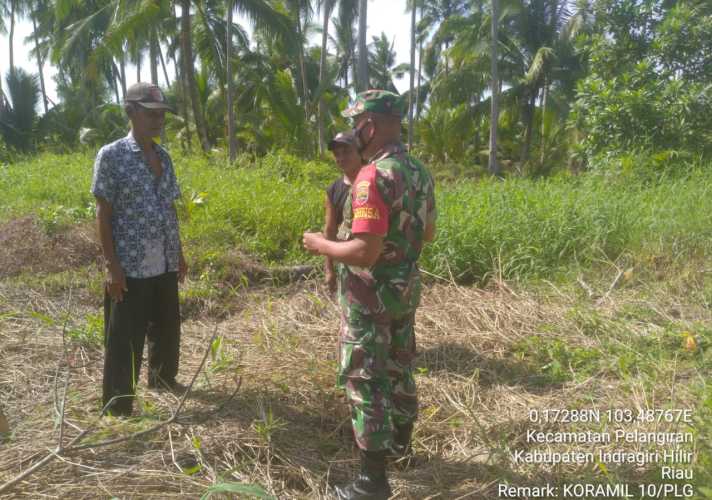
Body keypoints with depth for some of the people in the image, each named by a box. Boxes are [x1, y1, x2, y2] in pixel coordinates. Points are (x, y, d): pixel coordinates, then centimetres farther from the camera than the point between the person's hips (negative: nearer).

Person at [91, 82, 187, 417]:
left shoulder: (164, 157, 10)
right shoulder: (111, 156, -9)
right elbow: (103, 213, -10)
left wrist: (180, 253, 15)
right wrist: (112, 266, -14)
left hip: (165, 264, 6)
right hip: (130, 266, -6)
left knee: (168, 329, 19)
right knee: (124, 339, 3)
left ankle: (163, 378, 42)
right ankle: (118, 408, 17)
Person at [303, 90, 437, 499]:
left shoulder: (374, 177, -25)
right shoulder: (419, 171, 4)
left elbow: (365, 252, -29)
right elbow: (429, 233, 14)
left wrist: (321, 245, -13)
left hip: (371, 297, -9)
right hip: (406, 289, 9)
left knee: (365, 380, 3)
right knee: (399, 367, 24)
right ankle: (400, 440, 45)